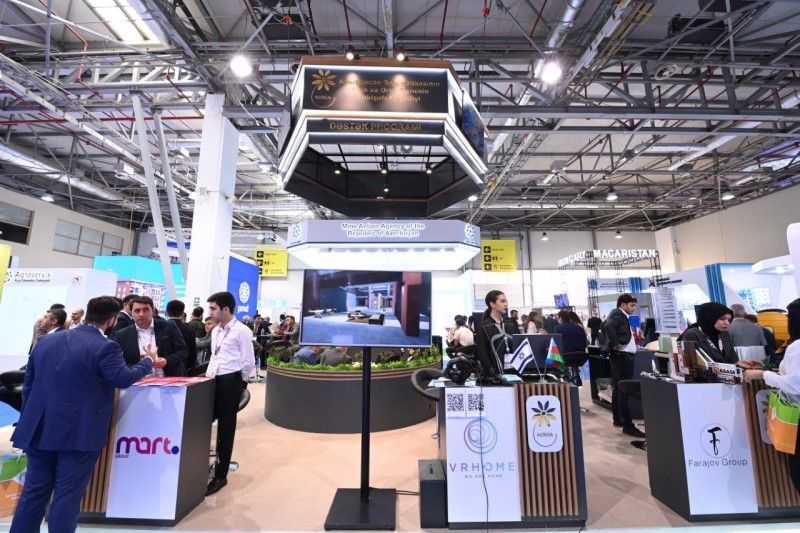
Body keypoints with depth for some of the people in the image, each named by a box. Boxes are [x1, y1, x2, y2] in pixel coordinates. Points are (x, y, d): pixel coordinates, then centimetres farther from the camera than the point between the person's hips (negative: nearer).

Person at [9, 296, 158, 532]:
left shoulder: (46, 340, 7)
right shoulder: (105, 347, -18)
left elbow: (28, 384, 12)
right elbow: (123, 378, -17)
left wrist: (29, 420, 22)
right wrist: (148, 361, -1)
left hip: (39, 429, 7)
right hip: (80, 432, -7)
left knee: (34, 491, 18)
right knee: (67, 495, 6)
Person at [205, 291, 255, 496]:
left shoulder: (242, 331, -12)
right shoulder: (215, 331, 13)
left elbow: (249, 362, -10)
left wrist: (240, 382, -1)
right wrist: (208, 376, 13)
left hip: (230, 382, -7)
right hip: (213, 381, 7)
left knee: (225, 429, 6)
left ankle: (220, 475, 22)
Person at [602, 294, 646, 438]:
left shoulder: (619, 315, 16)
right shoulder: (618, 314, -13)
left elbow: (605, 326, 24)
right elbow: (608, 326, -32)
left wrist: (612, 343, 16)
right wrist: (615, 343, -26)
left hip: (620, 355, 11)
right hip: (622, 355, -11)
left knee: (618, 389, 16)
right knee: (624, 390, -8)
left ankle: (618, 420, 25)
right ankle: (627, 425, -4)